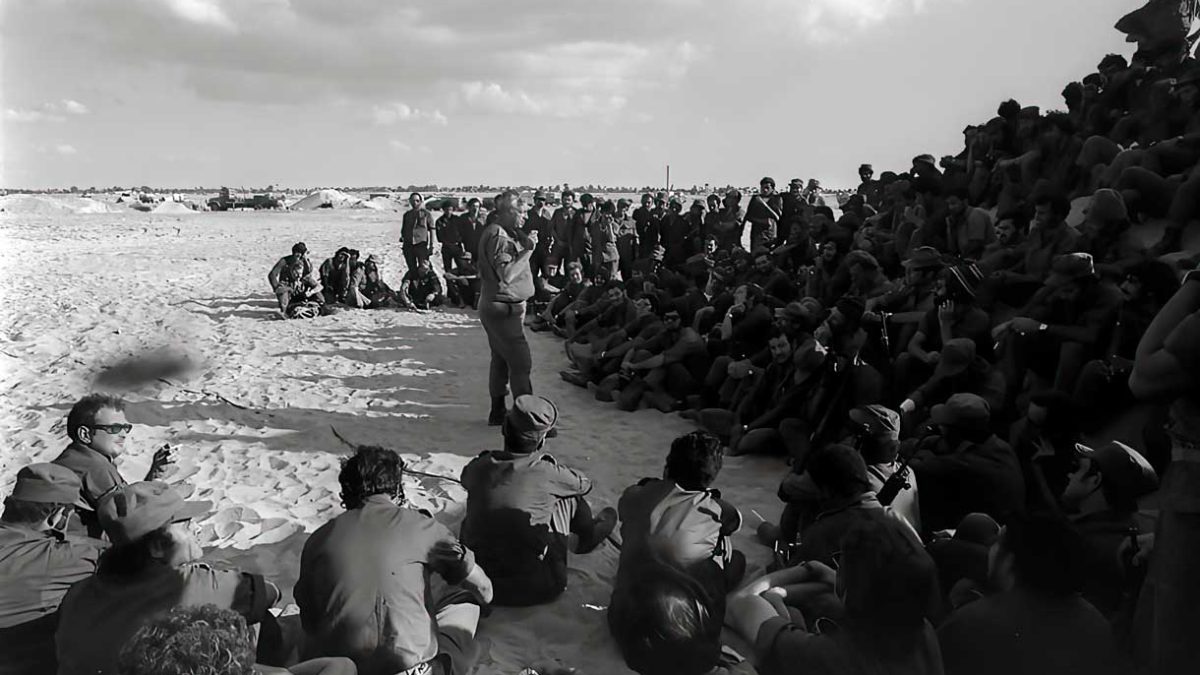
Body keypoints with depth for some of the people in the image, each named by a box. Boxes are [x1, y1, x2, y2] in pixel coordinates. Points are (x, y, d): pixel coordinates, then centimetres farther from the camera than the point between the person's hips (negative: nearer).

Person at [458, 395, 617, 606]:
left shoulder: (479, 466, -6)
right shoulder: (546, 471, -14)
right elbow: (585, 485, 7)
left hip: (480, 576, 4)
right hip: (539, 588, -3)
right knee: (568, 496, 10)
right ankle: (589, 536, 42)